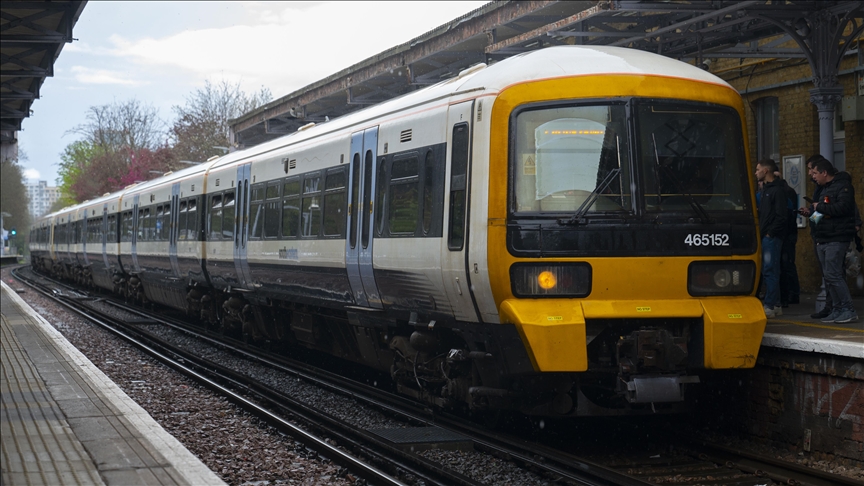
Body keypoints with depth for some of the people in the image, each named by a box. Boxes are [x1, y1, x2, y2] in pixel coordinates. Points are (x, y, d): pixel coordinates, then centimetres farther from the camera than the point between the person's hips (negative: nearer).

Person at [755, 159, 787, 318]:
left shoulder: (777, 190, -10)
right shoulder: (765, 189, 18)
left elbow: (782, 215, -16)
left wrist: (770, 233, -16)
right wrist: (761, 231, 10)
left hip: (772, 237, -9)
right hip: (765, 236, 9)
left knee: (770, 271, -9)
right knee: (769, 271, 10)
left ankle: (769, 306, -8)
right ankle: (776, 305, 15)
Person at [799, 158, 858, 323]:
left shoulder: (843, 186, -9)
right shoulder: (825, 188, 21)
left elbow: (843, 208, -24)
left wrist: (819, 207, -15)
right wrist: (810, 211, 8)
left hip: (836, 239, -10)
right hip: (823, 240, 10)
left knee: (833, 275, -14)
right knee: (828, 276, 8)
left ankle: (848, 311, -11)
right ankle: (838, 310, 12)